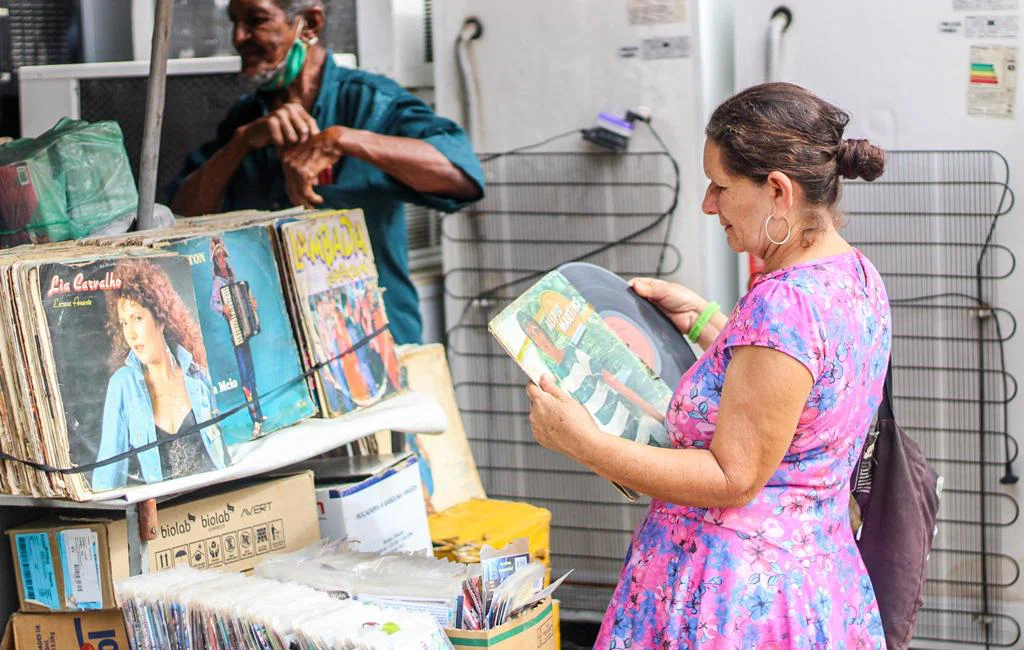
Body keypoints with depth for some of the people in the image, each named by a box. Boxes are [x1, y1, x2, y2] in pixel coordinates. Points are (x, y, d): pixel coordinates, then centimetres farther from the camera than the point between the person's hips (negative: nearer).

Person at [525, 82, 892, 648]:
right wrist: (703, 322, 16)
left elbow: (733, 479, -23)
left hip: (739, 597, -10)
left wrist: (583, 444, -22)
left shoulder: (785, 302, -25)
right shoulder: (854, 273, 5)